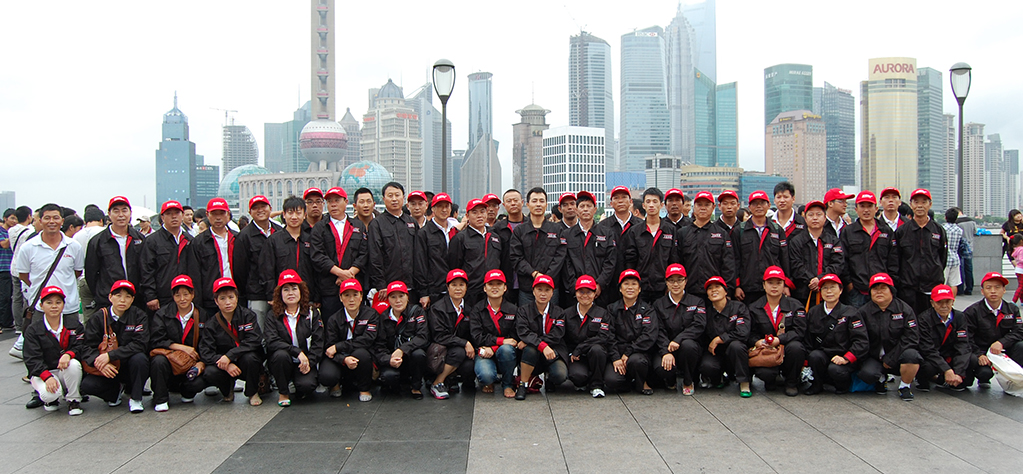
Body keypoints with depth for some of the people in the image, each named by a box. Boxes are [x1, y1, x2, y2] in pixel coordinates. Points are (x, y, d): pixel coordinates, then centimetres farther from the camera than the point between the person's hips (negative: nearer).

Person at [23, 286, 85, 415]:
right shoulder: (33, 330, -1)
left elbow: (80, 347, -6)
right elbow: (32, 359, -9)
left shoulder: (73, 324, 3)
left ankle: (73, 400, -11)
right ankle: (52, 399, 9)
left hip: (68, 372, 1)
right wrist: (47, 377, -25)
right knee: (49, 394, -34)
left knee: (74, 364, -36)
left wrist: (68, 354, -30)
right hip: (43, 372, -1)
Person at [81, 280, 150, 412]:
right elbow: (87, 347, -6)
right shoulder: (98, 317, -2)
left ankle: (135, 398, -9)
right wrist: (99, 363, -28)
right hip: (107, 369, 2)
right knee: (87, 385, -24)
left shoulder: (139, 316, -6)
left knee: (139, 358, -34)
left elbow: (140, 344, -18)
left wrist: (110, 355, -27)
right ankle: (116, 390, 11)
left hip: (130, 368, -2)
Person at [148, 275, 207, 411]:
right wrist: (181, 347, -17)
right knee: (159, 360, -35)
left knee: (200, 382, -29)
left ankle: (186, 392, 12)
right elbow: (155, 342, -9)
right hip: (168, 361, -1)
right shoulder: (162, 314, 3)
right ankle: (160, 399, -11)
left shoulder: (202, 317, 6)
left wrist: (201, 363, -14)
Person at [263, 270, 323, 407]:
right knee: (281, 354, -34)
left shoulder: (312, 313, 4)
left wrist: (309, 362, -16)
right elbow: (271, 342, -14)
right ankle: (283, 392, -9)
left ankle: (295, 387, 12)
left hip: (305, 362, 0)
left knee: (307, 385, -29)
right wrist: (297, 352, -25)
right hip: (282, 362, 0)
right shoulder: (273, 316, 1)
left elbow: (318, 342, 0)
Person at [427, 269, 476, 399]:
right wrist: (465, 343, -21)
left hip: (466, 352, 4)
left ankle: (450, 379, 4)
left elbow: (473, 334, 16)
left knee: (470, 367, -28)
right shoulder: (438, 308, -5)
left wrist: (473, 347, -5)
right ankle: (437, 383, -16)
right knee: (459, 352, -34)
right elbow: (440, 337, -14)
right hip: (439, 353, -4)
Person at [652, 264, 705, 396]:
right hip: (666, 348, 0)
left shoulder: (697, 302, 9)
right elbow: (659, 331, -2)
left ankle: (688, 382, -8)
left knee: (687, 344, -37)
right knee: (661, 368, -33)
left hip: (690, 347, 0)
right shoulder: (659, 304, 10)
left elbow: (699, 326, -9)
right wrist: (666, 352, -20)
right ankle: (671, 380, 10)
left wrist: (678, 340, -25)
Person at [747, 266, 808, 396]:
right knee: (763, 372, -32)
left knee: (795, 346, -36)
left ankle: (792, 383, -8)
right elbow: (751, 332, 5)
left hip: (787, 349, 1)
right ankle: (771, 380, 11)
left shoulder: (795, 306, 4)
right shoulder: (754, 308, 8)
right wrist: (757, 341, -19)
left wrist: (779, 340, -23)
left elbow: (799, 331, -8)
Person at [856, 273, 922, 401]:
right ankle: (881, 378, 10)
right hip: (874, 358, 0)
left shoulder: (904, 309, 0)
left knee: (911, 355, -34)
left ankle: (905, 385, -3)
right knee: (866, 373, -31)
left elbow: (911, 337, -8)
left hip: (897, 358, 0)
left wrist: (890, 359, -13)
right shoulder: (864, 312, 3)